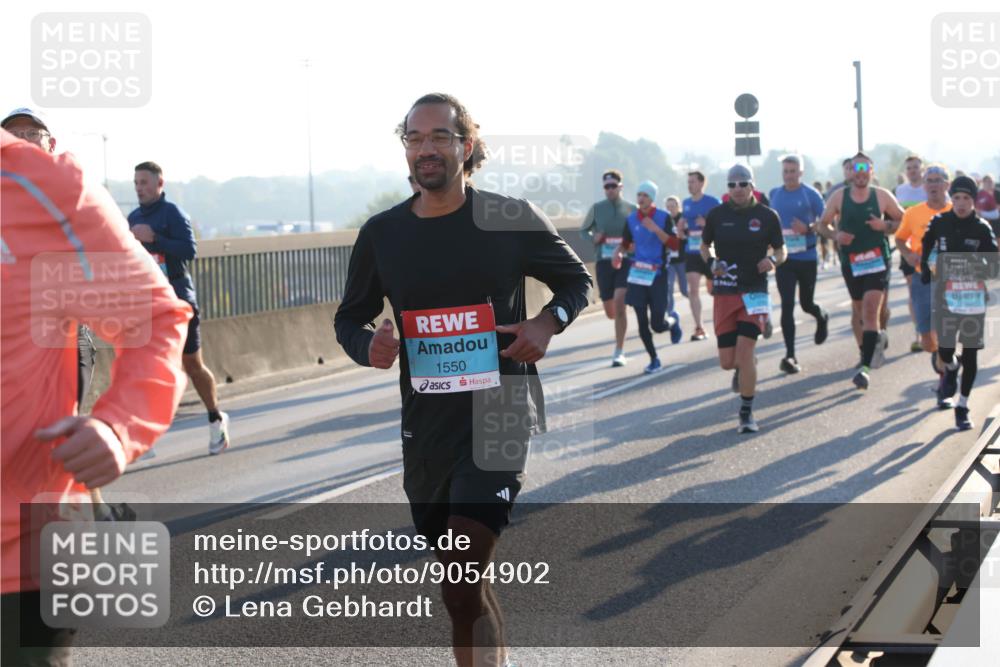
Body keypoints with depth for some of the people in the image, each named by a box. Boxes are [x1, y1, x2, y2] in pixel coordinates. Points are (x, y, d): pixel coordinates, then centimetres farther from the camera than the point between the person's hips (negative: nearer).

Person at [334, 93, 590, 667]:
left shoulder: (512, 220, -4)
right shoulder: (383, 233, 3)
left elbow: (578, 280, 10)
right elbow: (350, 317, 14)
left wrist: (550, 321, -10)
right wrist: (369, 346, -9)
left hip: (500, 413, -4)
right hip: (426, 424, 4)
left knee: (462, 584, -18)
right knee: (463, 578, 16)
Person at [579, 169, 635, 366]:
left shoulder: (631, 209, 2)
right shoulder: (597, 208, 5)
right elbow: (583, 231, 15)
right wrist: (593, 238, -6)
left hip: (626, 263, -2)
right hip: (604, 263, 2)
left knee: (619, 302, -20)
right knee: (610, 312, 8)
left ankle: (619, 352, -13)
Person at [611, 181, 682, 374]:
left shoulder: (664, 217, -5)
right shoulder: (631, 219, 4)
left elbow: (675, 245, -11)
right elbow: (626, 243, 17)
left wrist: (656, 229, -22)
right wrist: (619, 253, -4)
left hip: (657, 275, -3)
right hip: (638, 274, 3)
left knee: (658, 325, -4)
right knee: (642, 322, 0)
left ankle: (673, 320, 32)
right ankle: (654, 360, 16)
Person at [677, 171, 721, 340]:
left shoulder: (712, 202, -8)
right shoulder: (686, 204, 9)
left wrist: (706, 224, -24)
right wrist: (681, 233, 2)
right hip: (692, 252, 4)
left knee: (713, 289, 8)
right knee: (693, 289, -8)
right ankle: (699, 328, -6)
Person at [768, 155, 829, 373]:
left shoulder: (811, 195, -6)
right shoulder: (775, 195, 6)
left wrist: (808, 229, -23)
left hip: (806, 257, -2)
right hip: (783, 258, 2)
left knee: (806, 303, 11)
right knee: (787, 305, -5)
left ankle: (822, 318, 48)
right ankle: (790, 355, -4)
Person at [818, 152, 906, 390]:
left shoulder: (882, 196, -1)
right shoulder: (839, 197, 1)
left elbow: (903, 220, 7)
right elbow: (823, 224, 9)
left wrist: (886, 226, -13)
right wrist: (835, 235, -12)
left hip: (877, 259, -3)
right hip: (851, 261, 3)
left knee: (870, 310, -15)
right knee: (858, 310, 15)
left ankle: (866, 367, -18)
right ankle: (876, 338, 42)